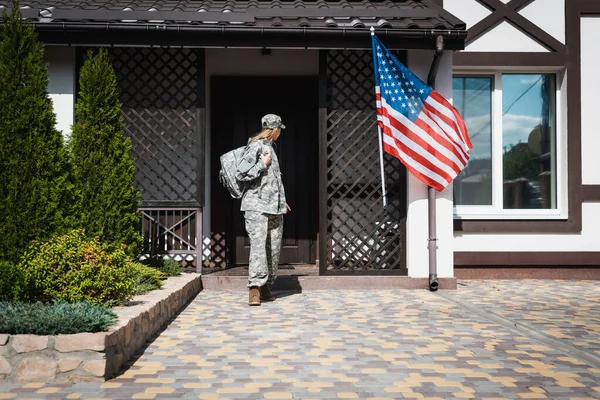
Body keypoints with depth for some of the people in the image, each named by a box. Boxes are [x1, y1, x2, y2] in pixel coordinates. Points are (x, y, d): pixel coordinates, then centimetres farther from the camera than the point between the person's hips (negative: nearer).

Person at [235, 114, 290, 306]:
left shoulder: (269, 147, 20)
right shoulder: (255, 147, -7)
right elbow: (240, 174, -16)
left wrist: (281, 201, 29)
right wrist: (263, 164, -11)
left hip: (274, 207, 9)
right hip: (257, 206, -8)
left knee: (273, 249, 5)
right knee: (258, 246, -17)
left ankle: (266, 289, 12)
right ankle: (254, 290, -21)